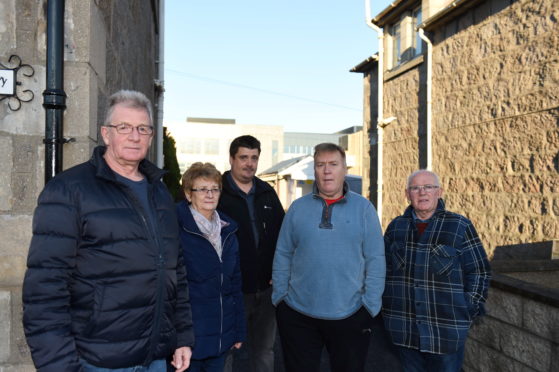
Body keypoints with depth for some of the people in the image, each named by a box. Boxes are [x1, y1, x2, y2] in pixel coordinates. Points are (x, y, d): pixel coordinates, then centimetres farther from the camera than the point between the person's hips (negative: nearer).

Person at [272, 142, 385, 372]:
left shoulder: (363, 208, -2)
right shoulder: (298, 207, 2)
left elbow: (375, 260, -3)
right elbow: (282, 255, 4)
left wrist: (371, 305, -6)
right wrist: (279, 297, 0)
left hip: (350, 316, -1)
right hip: (298, 315, 1)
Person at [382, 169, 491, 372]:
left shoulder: (460, 226, -4)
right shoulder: (396, 227, 5)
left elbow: (479, 272, -1)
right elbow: (383, 268, 13)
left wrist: (469, 310, -5)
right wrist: (386, 306, 9)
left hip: (446, 330, -3)